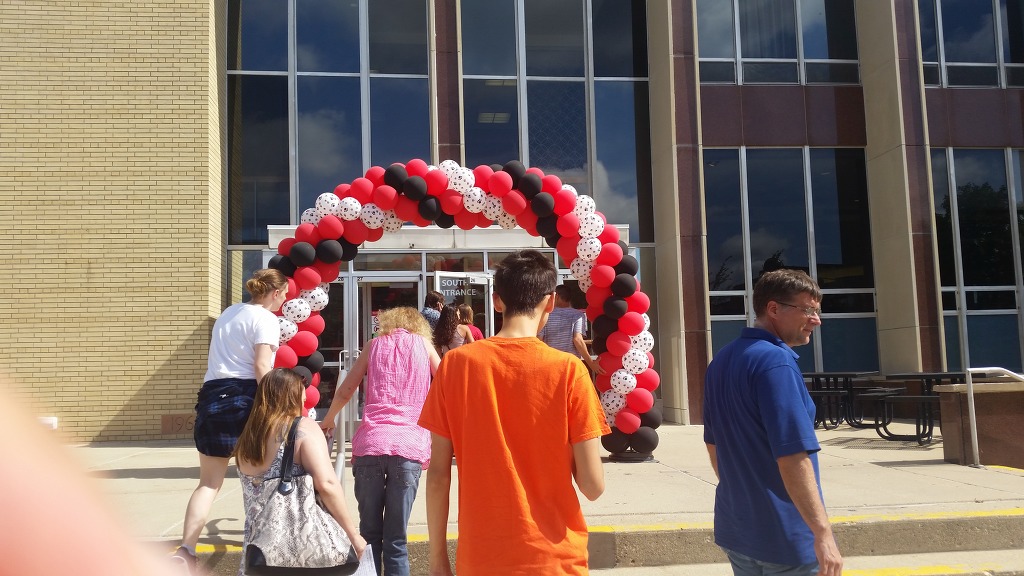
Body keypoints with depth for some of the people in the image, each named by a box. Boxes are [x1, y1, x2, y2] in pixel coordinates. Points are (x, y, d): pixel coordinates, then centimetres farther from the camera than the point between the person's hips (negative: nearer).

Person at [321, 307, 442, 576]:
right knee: (396, 539, 3)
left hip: (370, 444, 1)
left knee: (369, 533, 12)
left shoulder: (376, 344, 18)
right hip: (409, 446, -1)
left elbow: (344, 392, 19)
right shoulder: (423, 343, 16)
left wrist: (328, 420, 37)